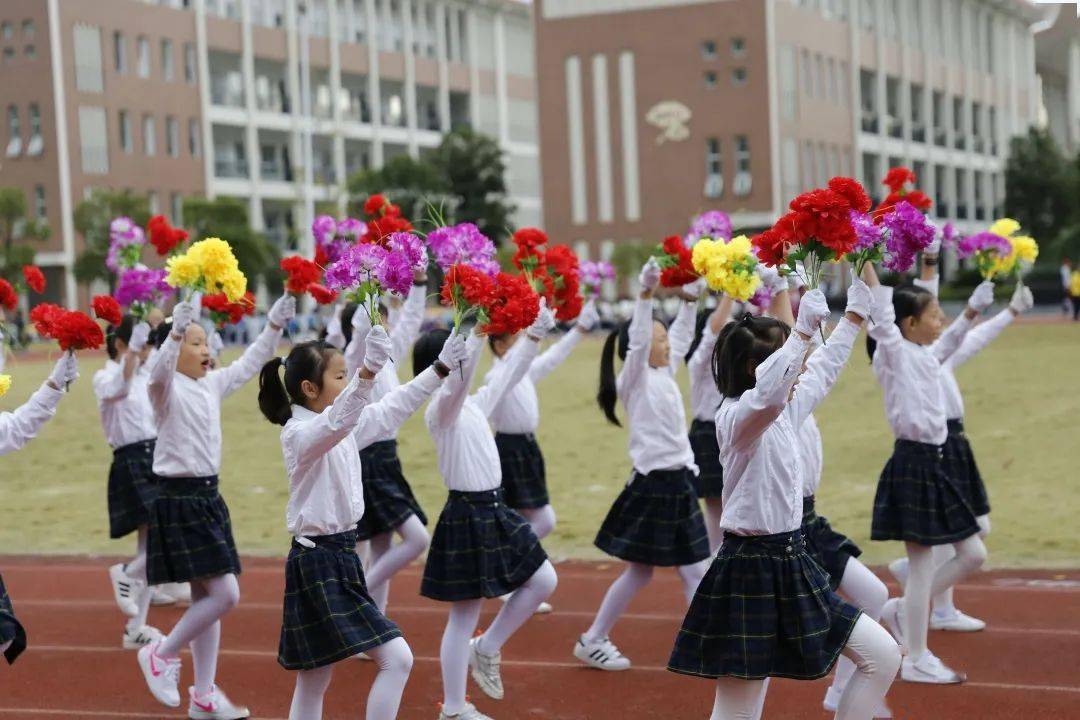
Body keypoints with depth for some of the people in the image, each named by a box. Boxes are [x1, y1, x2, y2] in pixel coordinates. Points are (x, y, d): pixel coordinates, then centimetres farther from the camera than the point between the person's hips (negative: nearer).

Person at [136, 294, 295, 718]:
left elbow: (248, 365, 21)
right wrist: (176, 330, -47)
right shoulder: (168, 388, -11)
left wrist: (275, 324, 13)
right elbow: (160, 370, -32)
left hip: (208, 496, 8)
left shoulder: (213, 385, 11)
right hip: (178, 499, -8)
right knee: (225, 593, -13)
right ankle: (161, 654, 6)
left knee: (206, 598, 11)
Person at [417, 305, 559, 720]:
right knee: (464, 615, 0)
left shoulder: (474, 405, 10)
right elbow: (457, 380, -34)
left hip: (494, 511, 9)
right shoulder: (441, 411, -15)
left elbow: (508, 374, 16)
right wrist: (478, 331, -42)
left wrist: (535, 334, 10)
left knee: (544, 581, 11)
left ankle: (486, 648, 23)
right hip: (466, 516, -9)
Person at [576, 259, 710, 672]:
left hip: (679, 484, 8)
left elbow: (683, 340, 25)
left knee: (694, 570, 8)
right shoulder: (635, 379, -10)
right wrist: (645, 294, -36)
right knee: (639, 572, -1)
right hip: (652, 486, -8)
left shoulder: (663, 374, 12)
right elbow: (637, 341, -28)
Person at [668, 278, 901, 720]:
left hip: (791, 566, 9)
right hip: (750, 572, -9)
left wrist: (856, 312, 31)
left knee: (883, 657, 8)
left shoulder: (786, 411, 10)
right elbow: (767, 395, -40)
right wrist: (804, 330, -39)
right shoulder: (737, 417, -16)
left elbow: (824, 369, 27)